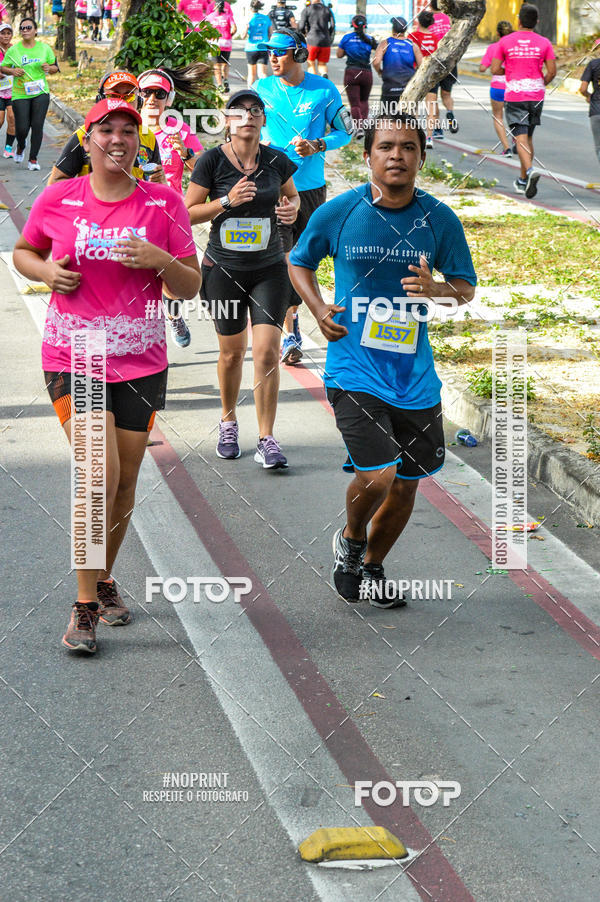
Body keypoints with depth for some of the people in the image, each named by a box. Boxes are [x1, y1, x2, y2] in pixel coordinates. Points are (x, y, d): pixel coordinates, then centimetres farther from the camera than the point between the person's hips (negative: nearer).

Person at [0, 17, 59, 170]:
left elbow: (55, 68, 13)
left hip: (40, 93, 1)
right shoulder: (13, 50, 1)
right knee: (22, 128, -4)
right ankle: (20, 146, 31)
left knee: (37, 126, -7)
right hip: (20, 94, -1)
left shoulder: (45, 48, 5)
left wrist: (49, 68, -10)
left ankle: (33, 159, 6)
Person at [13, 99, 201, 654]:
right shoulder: (58, 200, -1)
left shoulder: (164, 203, 0)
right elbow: (23, 252, 16)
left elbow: (191, 288, 3)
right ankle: (84, 607, -6)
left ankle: (105, 581, 33)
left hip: (140, 359, 2)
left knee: (125, 483, 10)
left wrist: (161, 260, -17)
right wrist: (47, 271, -5)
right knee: (101, 472, -16)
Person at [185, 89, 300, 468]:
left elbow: (292, 196, 17)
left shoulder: (277, 160, -2)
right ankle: (228, 423, 35)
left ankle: (267, 440, 0)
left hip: (269, 268, 1)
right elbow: (188, 212, -4)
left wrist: (291, 209, -6)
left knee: (267, 351, -9)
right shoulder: (213, 160, -8)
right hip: (224, 269, -1)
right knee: (232, 352, 10)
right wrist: (227, 200, -19)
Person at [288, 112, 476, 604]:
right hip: (354, 368, -3)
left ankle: (372, 565, 38)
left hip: (415, 374, 3)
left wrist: (438, 290, -15)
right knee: (378, 475, -18)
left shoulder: (440, 218, 0)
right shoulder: (337, 212, -4)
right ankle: (350, 539, 16)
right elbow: (299, 262, 14)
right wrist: (319, 310, -3)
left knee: (407, 482, 12)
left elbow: (466, 287, 7)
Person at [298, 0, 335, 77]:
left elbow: (301, 27, -5)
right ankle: (324, 75, -19)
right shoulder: (328, 10, 9)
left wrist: (304, 33, 16)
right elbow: (333, 25, 1)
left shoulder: (306, 10, 0)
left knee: (311, 64, 14)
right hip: (325, 42, 3)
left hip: (312, 41, -3)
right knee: (322, 64, 13)